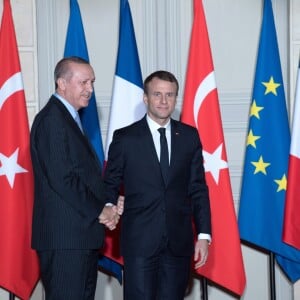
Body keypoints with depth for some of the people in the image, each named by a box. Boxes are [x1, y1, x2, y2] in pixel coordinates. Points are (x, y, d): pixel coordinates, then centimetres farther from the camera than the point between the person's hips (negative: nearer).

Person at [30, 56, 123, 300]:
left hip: (82, 237, 10)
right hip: (65, 237, -10)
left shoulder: (68, 118, 20)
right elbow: (62, 179, -20)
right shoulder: (52, 120, -13)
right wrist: (99, 210, -11)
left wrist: (108, 205, 4)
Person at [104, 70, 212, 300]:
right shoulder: (125, 138, 2)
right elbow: (110, 186, 8)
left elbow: (198, 188, 8)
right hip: (139, 240, -2)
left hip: (179, 242, 2)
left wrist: (204, 235, 4)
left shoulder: (189, 136, 9)